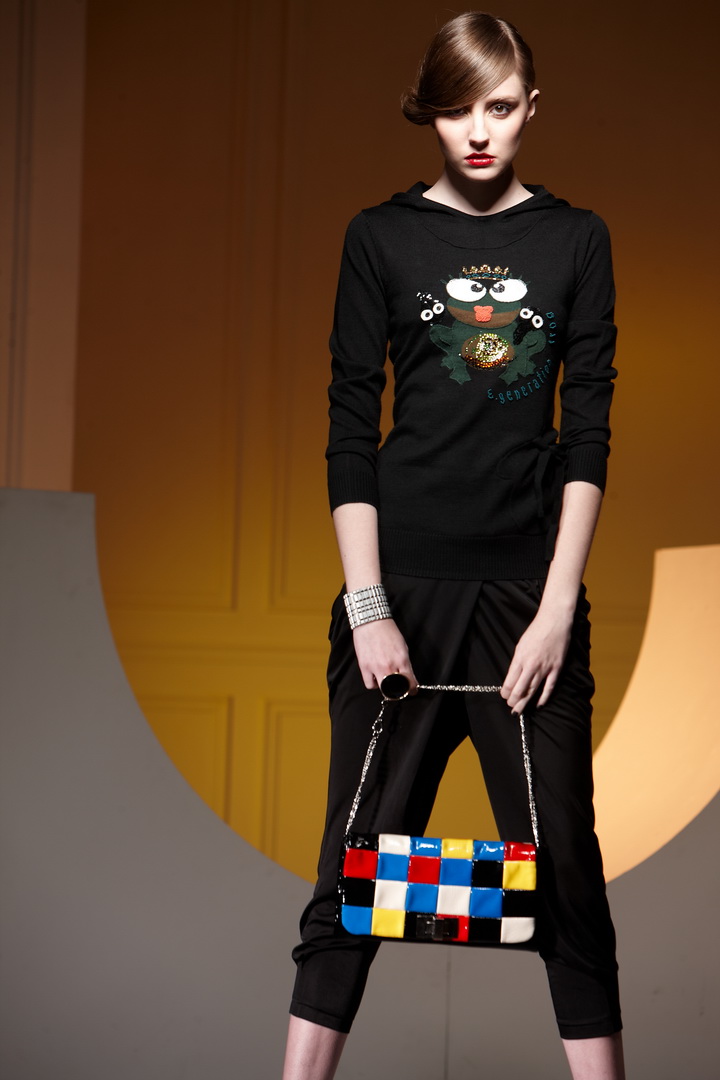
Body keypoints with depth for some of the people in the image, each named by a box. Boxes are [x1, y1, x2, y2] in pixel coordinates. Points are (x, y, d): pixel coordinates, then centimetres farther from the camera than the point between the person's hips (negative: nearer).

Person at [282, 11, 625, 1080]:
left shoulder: (576, 240, 6)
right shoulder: (382, 237, 4)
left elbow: (589, 435, 3)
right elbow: (350, 432, 1)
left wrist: (558, 607, -5)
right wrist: (368, 607, -6)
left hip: (531, 588, 1)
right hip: (404, 584, 0)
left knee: (563, 857, 2)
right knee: (359, 852, 1)